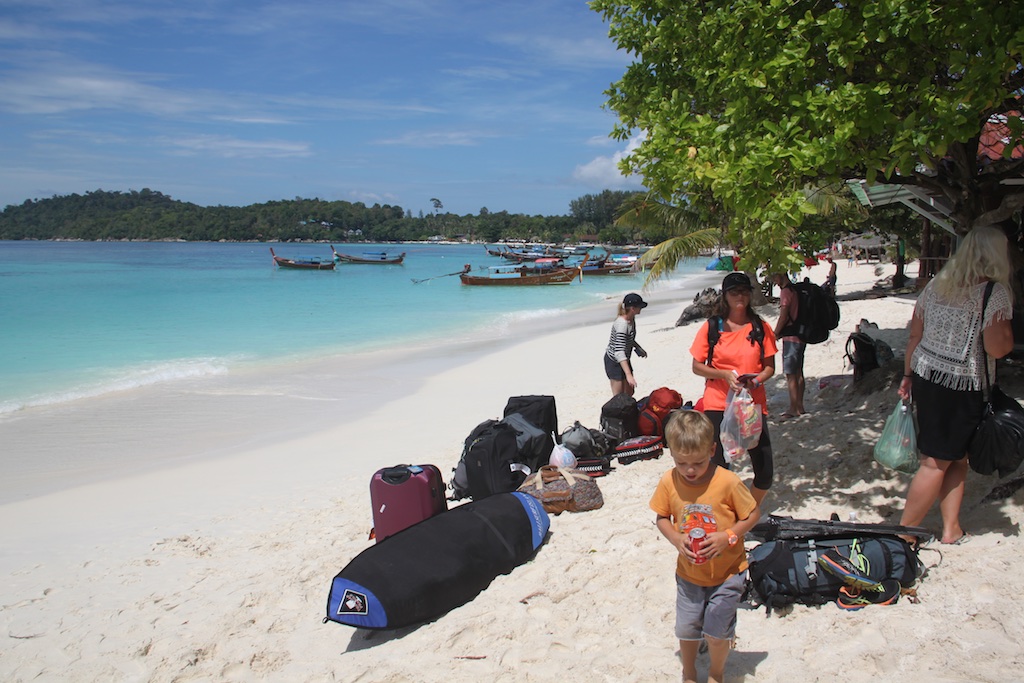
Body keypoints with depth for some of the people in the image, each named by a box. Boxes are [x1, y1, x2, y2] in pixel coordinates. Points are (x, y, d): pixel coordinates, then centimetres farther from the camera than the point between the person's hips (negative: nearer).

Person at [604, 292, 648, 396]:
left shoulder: (631, 319, -4)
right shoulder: (622, 324, -32)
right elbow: (619, 352, -38)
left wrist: (639, 348, 22)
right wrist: (628, 375, -43)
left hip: (624, 360, 9)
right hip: (614, 362, -9)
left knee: (629, 393, 14)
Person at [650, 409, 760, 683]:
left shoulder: (728, 481, -22)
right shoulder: (668, 482, -13)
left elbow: (754, 513, -10)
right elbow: (661, 517, 0)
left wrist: (727, 536, -23)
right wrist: (676, 540, -18)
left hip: (727, 572, -2)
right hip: (689, 573, 3)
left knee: (716, 633, 3)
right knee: (686, 630, 13)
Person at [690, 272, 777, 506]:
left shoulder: (761, 328, 5)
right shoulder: (711, 327, 2)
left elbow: (770, 367, 7)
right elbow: (697, 366, 3)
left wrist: (755, 381, -14)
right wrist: (724, 374, -14)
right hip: (718, 405, -1)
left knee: (765, 473, -1)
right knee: (719, 469, -4)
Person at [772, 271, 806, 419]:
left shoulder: (786, 291, -15)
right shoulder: (795, 289, 13)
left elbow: (783, 317, -17)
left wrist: (774, 335, -6)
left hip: (791, 338, -9)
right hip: (800, 336, 9)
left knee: (790, 374, -5)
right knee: (798, 373, 14)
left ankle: (793, 408, -1)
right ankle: (799, 406, 20)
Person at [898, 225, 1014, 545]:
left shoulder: (936, 285, 8)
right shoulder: (995, 293, -11)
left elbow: (915, 334, 10)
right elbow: (996, 348, -16)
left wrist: (908, 375, 18)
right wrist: (1008, 333, 5)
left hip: (925, 376, 7)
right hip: (962, 387, -7)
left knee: (957, 457, 18)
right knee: (937, 462, 1)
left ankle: (951, 529, 24)